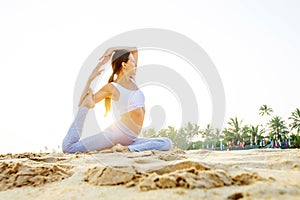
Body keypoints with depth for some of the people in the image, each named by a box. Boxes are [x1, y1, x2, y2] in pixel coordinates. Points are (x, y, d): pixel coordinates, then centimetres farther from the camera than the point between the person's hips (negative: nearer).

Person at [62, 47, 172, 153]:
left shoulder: (132, 80, 13)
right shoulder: (111, 88, -4)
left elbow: (134, 49, 21)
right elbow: (83, 103, -1)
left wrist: (112, 50, 12)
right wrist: (90, 79, -9)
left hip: (131, 139, 6)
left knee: (167, 143, -15)